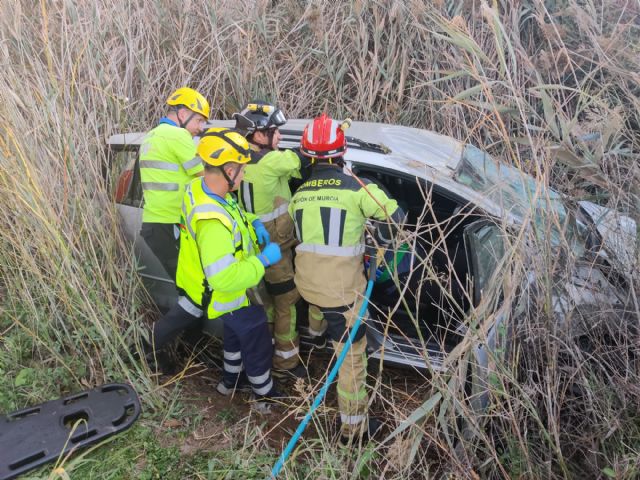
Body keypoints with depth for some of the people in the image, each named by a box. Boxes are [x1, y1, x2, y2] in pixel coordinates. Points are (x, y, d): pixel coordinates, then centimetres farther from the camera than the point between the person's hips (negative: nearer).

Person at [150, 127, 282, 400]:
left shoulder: (199, 187, -13)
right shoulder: (213, 223, -42)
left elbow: (231, 210, 10)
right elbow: (225, 280, -41)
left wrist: (253, 222, -6)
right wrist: (264, 260, -30)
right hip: (229, 297, -9)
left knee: (236, 334, 31)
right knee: (257, 344, 15)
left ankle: (230, 381, 53)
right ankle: (266, 394, 39)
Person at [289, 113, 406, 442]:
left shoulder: (300, 193, 3)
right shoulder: (357, 187, -12)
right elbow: (393, 216, -6)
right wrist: (381, 239, 15)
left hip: (306, 280, 6)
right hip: (340, 287, -5)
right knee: (352, 353, 5)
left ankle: (317, 329, 71)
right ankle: (353, 424, 14)